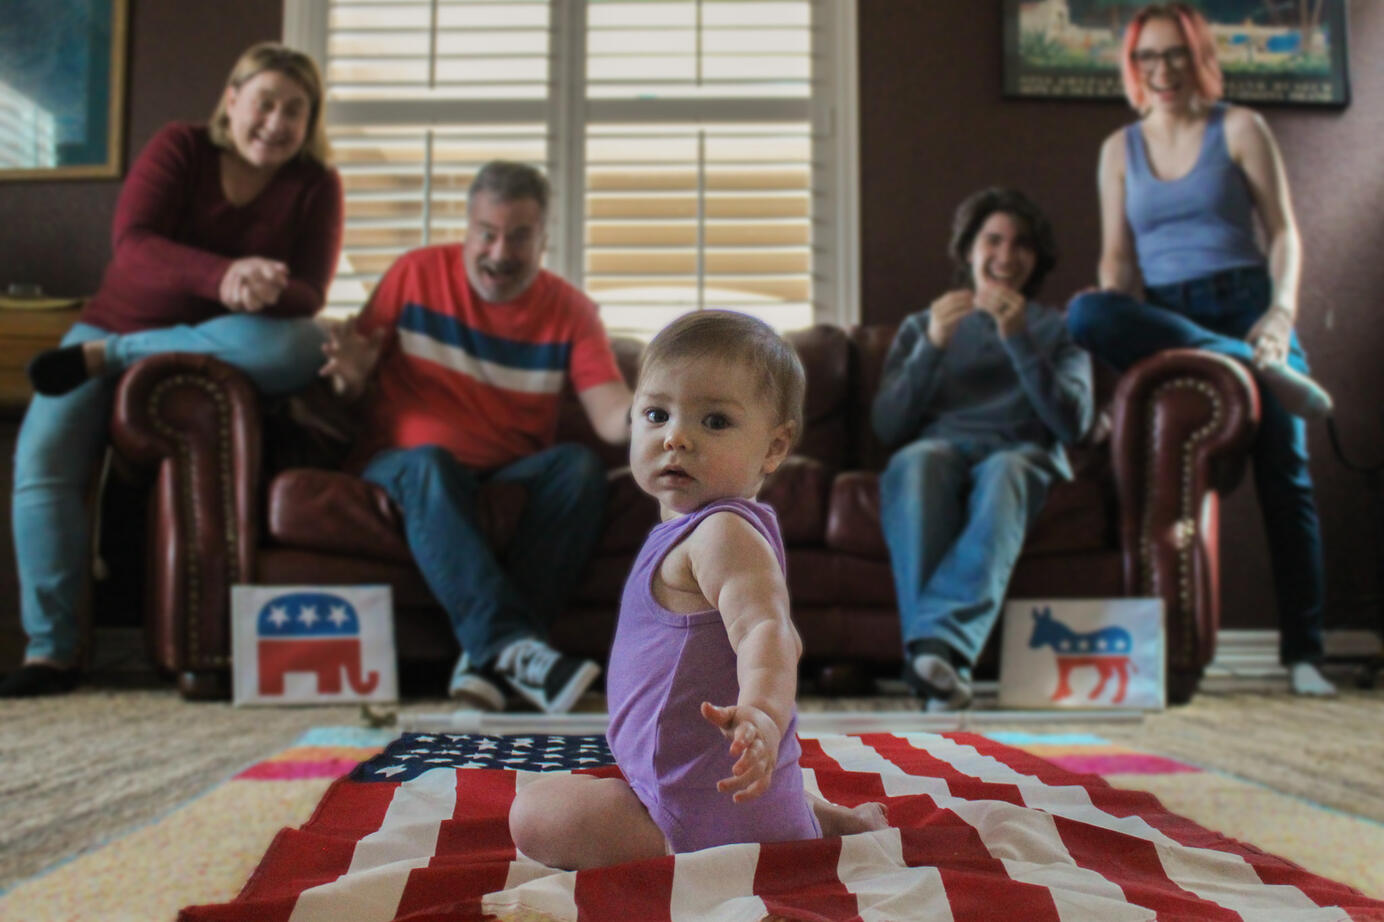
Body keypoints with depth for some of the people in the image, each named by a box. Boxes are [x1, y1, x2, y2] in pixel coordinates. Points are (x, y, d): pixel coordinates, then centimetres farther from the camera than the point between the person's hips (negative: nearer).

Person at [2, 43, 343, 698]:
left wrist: (268, 291, -35)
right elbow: (133, 243, -18)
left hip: (218, 348, 0)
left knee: (299, 347, -33)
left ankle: (99, 357, -20)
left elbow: (309, 296, -10)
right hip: (119, 321, 0)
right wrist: (224, 276, -38)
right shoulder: (180, 147, -2)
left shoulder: (316, 187, 0)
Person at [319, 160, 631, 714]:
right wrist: (355, 377, -18)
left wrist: (637, 417, -35)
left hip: (512, 477, 2)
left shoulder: (568, 309, 2)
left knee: (581, 467, -28)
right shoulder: (416, 274, 2)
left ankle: (488, 656, -33)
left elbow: (610, 417, -11)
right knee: (430, 464, -35)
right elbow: (356, 388, 7)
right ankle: (511, 646, -45)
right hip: (404, 463, -1)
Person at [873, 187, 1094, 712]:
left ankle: (938, 643, -55)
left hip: (1022, 454, 0)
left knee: (1003, 472, -39)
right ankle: (941, 660, -50)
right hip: (941, 446, 1)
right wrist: (933, 346, -4)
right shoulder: (921, 325, 27)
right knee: (914, 462, -37)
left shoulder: (1058, 329, 26)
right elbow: (887, 427, 10)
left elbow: (1072, 424, 5)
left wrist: (1019, 340, -6)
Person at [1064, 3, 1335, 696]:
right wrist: (1120, 325, -10)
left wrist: (1282, 312, -12)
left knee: (1283, 470, -12)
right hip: (1163, 322, 1)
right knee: (1084, 313, -33)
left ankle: (1302, 650, -7)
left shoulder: (1239, 129, 9)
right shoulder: (1120, 149, 16)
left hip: (1244, 306, -1)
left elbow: (1283, 231, 5)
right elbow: (1118, 255, 11)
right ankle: (1257, 367, -30)